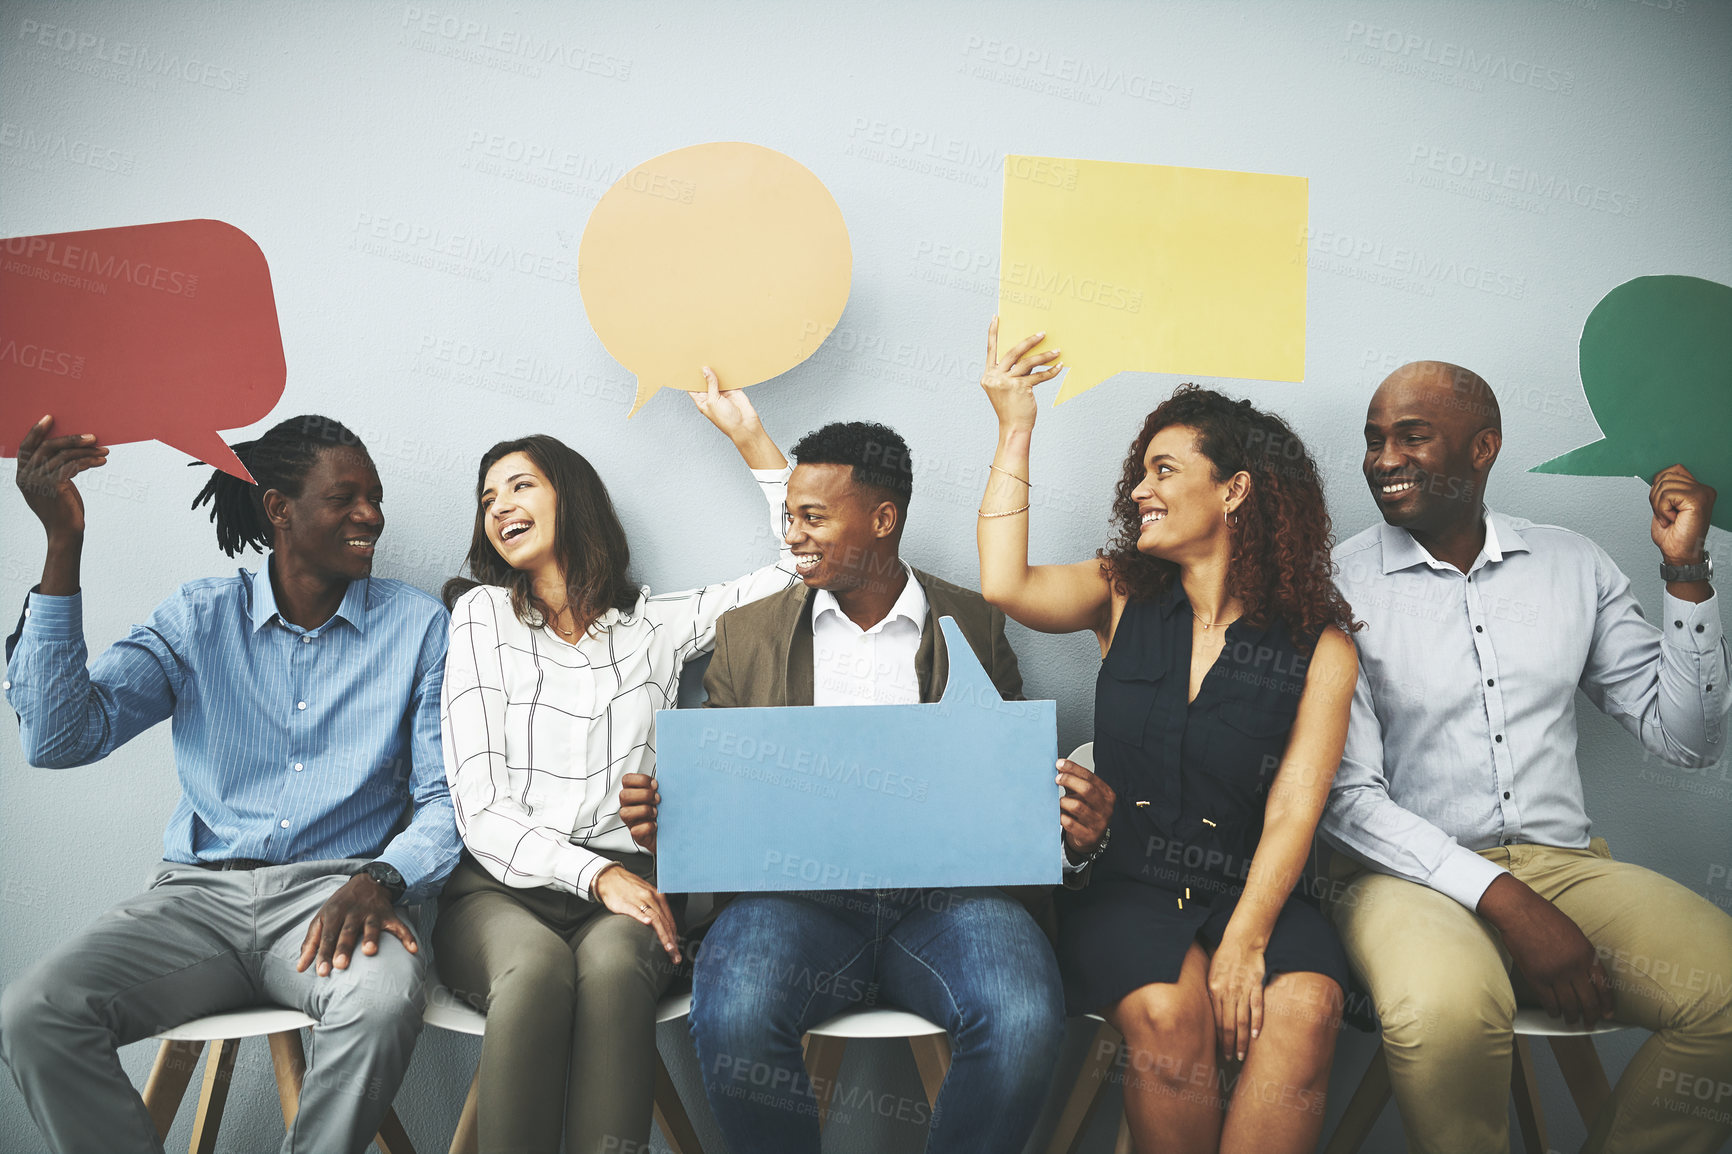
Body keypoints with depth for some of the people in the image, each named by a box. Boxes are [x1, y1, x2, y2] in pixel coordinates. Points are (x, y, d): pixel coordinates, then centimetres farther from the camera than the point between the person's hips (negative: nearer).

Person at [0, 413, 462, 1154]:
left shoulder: (416, 626, 6)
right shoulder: (199, 619, 9)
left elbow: (444, 798, 3)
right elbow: (60, 738, -4)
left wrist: (381, 879, -20)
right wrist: (63, 544, -9)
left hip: (334, 892, -1)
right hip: (201, 894, 2)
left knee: (383, 1001, -35)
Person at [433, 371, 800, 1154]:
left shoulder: (655, 625, 16)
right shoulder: (481, 617, 12)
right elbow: (481, 810, 2)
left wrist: (751, 438, 14)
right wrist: (593, 875, -13)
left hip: (627, 882, 1)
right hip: (501, 888, 0)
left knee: (611, 965, -35)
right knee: (534, 968, -36)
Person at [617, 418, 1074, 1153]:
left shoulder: (974, 626, 14)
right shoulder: (749, 634, 17)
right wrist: (663, 820, -8)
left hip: (947, 889, 0)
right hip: (799, 889, 1)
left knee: (1023, 1020, -31)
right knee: (732, 1014, -32)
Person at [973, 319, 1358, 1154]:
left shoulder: (1318, 646, 3)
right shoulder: (1124, 597, 10)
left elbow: (1294, 810, -5)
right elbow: (1005, 585, -10)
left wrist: (1243, 941, -19)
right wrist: (1014, 432, -4)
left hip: (1248, 889, 0)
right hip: (1123, 884, 0)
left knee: (1305, 1007, -31)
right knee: (1168, 1013, -30)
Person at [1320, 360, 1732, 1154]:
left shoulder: (1573, 565, 11)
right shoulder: (1339, 587, -2)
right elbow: (1349, 796, -7)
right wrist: (1501, 900, -18)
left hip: (1561, 863, 4)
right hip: (1412, 875, -4)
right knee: (1445, 1014, -36)